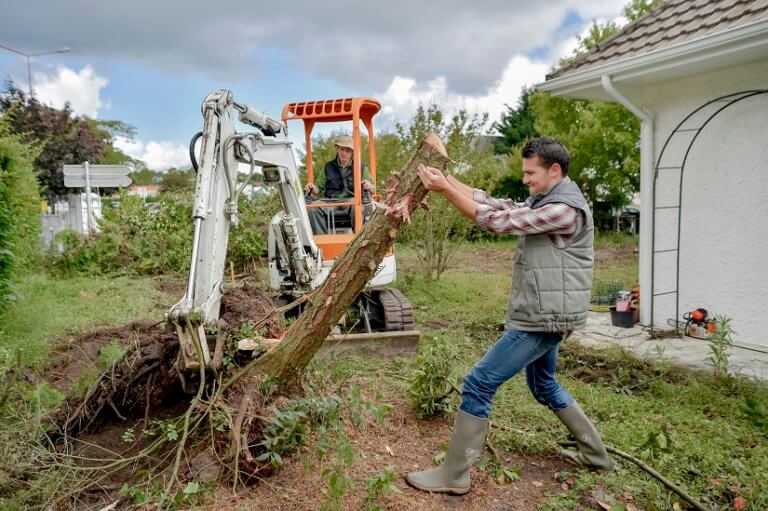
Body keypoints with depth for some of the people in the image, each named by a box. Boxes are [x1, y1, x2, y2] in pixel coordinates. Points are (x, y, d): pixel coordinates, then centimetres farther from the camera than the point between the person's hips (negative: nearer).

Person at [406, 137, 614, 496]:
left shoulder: (565, 209, -18)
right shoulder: (543, 202, 13)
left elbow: (496, 221, -20)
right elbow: (494, 204, 8)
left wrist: (445, 190, -17)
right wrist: (447, 179, 0)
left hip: (543, 319, -11)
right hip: (541, 316, 11)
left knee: (479, 384, -8)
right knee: (544, 385, 25)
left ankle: (454, 476, 2)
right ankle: (595, 453, 39)